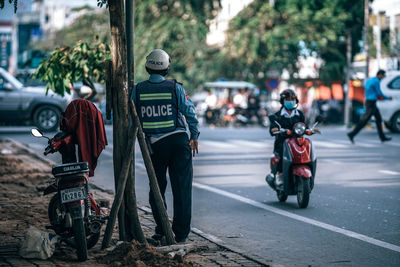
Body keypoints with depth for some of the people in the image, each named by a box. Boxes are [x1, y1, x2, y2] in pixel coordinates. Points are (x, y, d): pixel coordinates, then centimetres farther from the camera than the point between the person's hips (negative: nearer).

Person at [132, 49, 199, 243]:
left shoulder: (138, 90, 0)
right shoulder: (175, 88, -3)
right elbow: (190, 112, -2)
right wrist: (194, 137, 9)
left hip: (154, 145, 1)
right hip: (178, 140, -1)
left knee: (157, 188, 15)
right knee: (182, 188, 4)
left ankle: (161, 230, 12)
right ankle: (180, 233, 5)